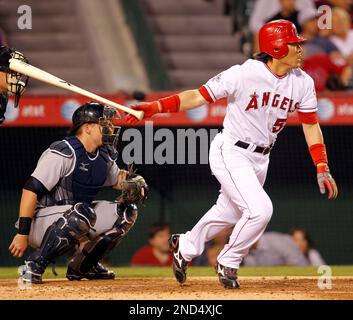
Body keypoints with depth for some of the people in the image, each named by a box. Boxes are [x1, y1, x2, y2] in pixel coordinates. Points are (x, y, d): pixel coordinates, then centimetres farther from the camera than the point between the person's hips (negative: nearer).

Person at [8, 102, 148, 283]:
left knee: (126, 211, 3)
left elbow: (115, 178, 28)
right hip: (40, 222, -9)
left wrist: (135, 182, 3)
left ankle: (82, 267, 12)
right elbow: (31, 189, -23)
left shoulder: (105, 156, 7)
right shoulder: (64, 152, -20)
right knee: (83, 212, -36)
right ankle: (33, 266, -27)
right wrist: (22, 234, -26)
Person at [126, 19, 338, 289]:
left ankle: (185, 247, 44)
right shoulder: (243, 74, -21)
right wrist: (155, 107, -27)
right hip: (231, 153, -7)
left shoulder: (303, 83, -4)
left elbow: (311, 125, 4)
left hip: (260, 159, 7)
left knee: (230, 213, 18)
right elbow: (200, 96, -17)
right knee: (260, 209, -20)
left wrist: (322, 169, -3)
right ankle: (228, 263, 4)